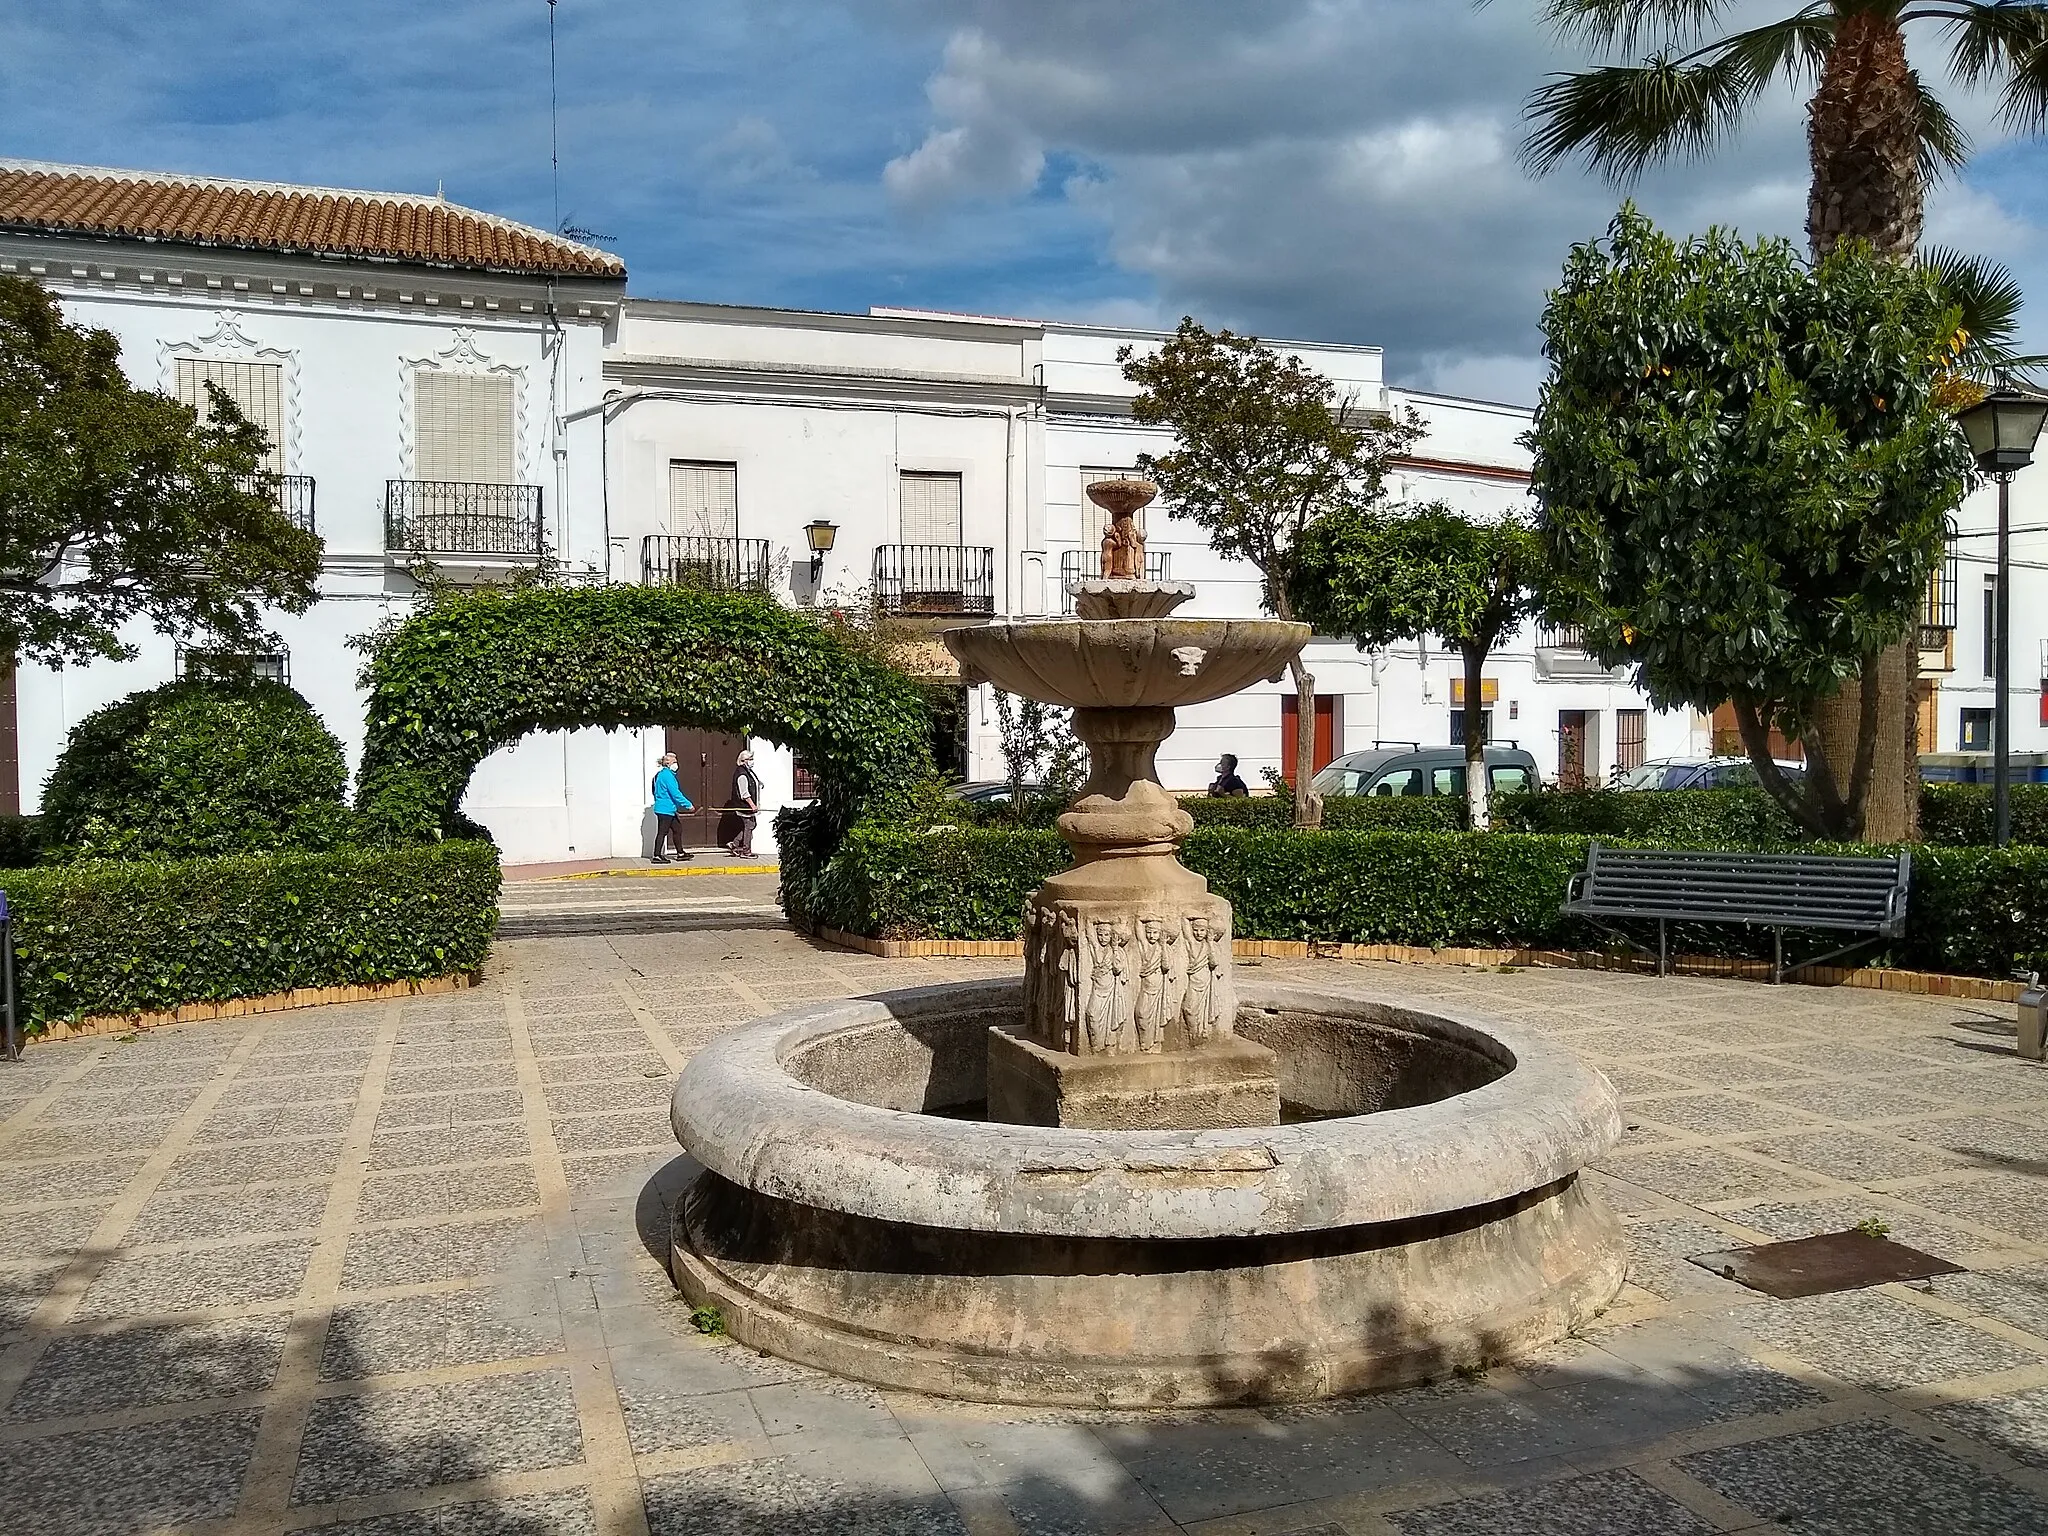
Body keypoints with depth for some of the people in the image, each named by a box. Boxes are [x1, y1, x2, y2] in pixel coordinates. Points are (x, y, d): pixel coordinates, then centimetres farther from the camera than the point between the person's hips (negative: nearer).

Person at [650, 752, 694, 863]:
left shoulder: (662, 774, 15)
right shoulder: (667, 775, -17)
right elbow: (675, 793, -21)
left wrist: (676, 808, 25)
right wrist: (688, 805, -17)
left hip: (669, 809, 10)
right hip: (665, 809, -10)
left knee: (677, 829, 15)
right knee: (662, 832, -5)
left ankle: (680, 853, 22)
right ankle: (657, 856, 0)